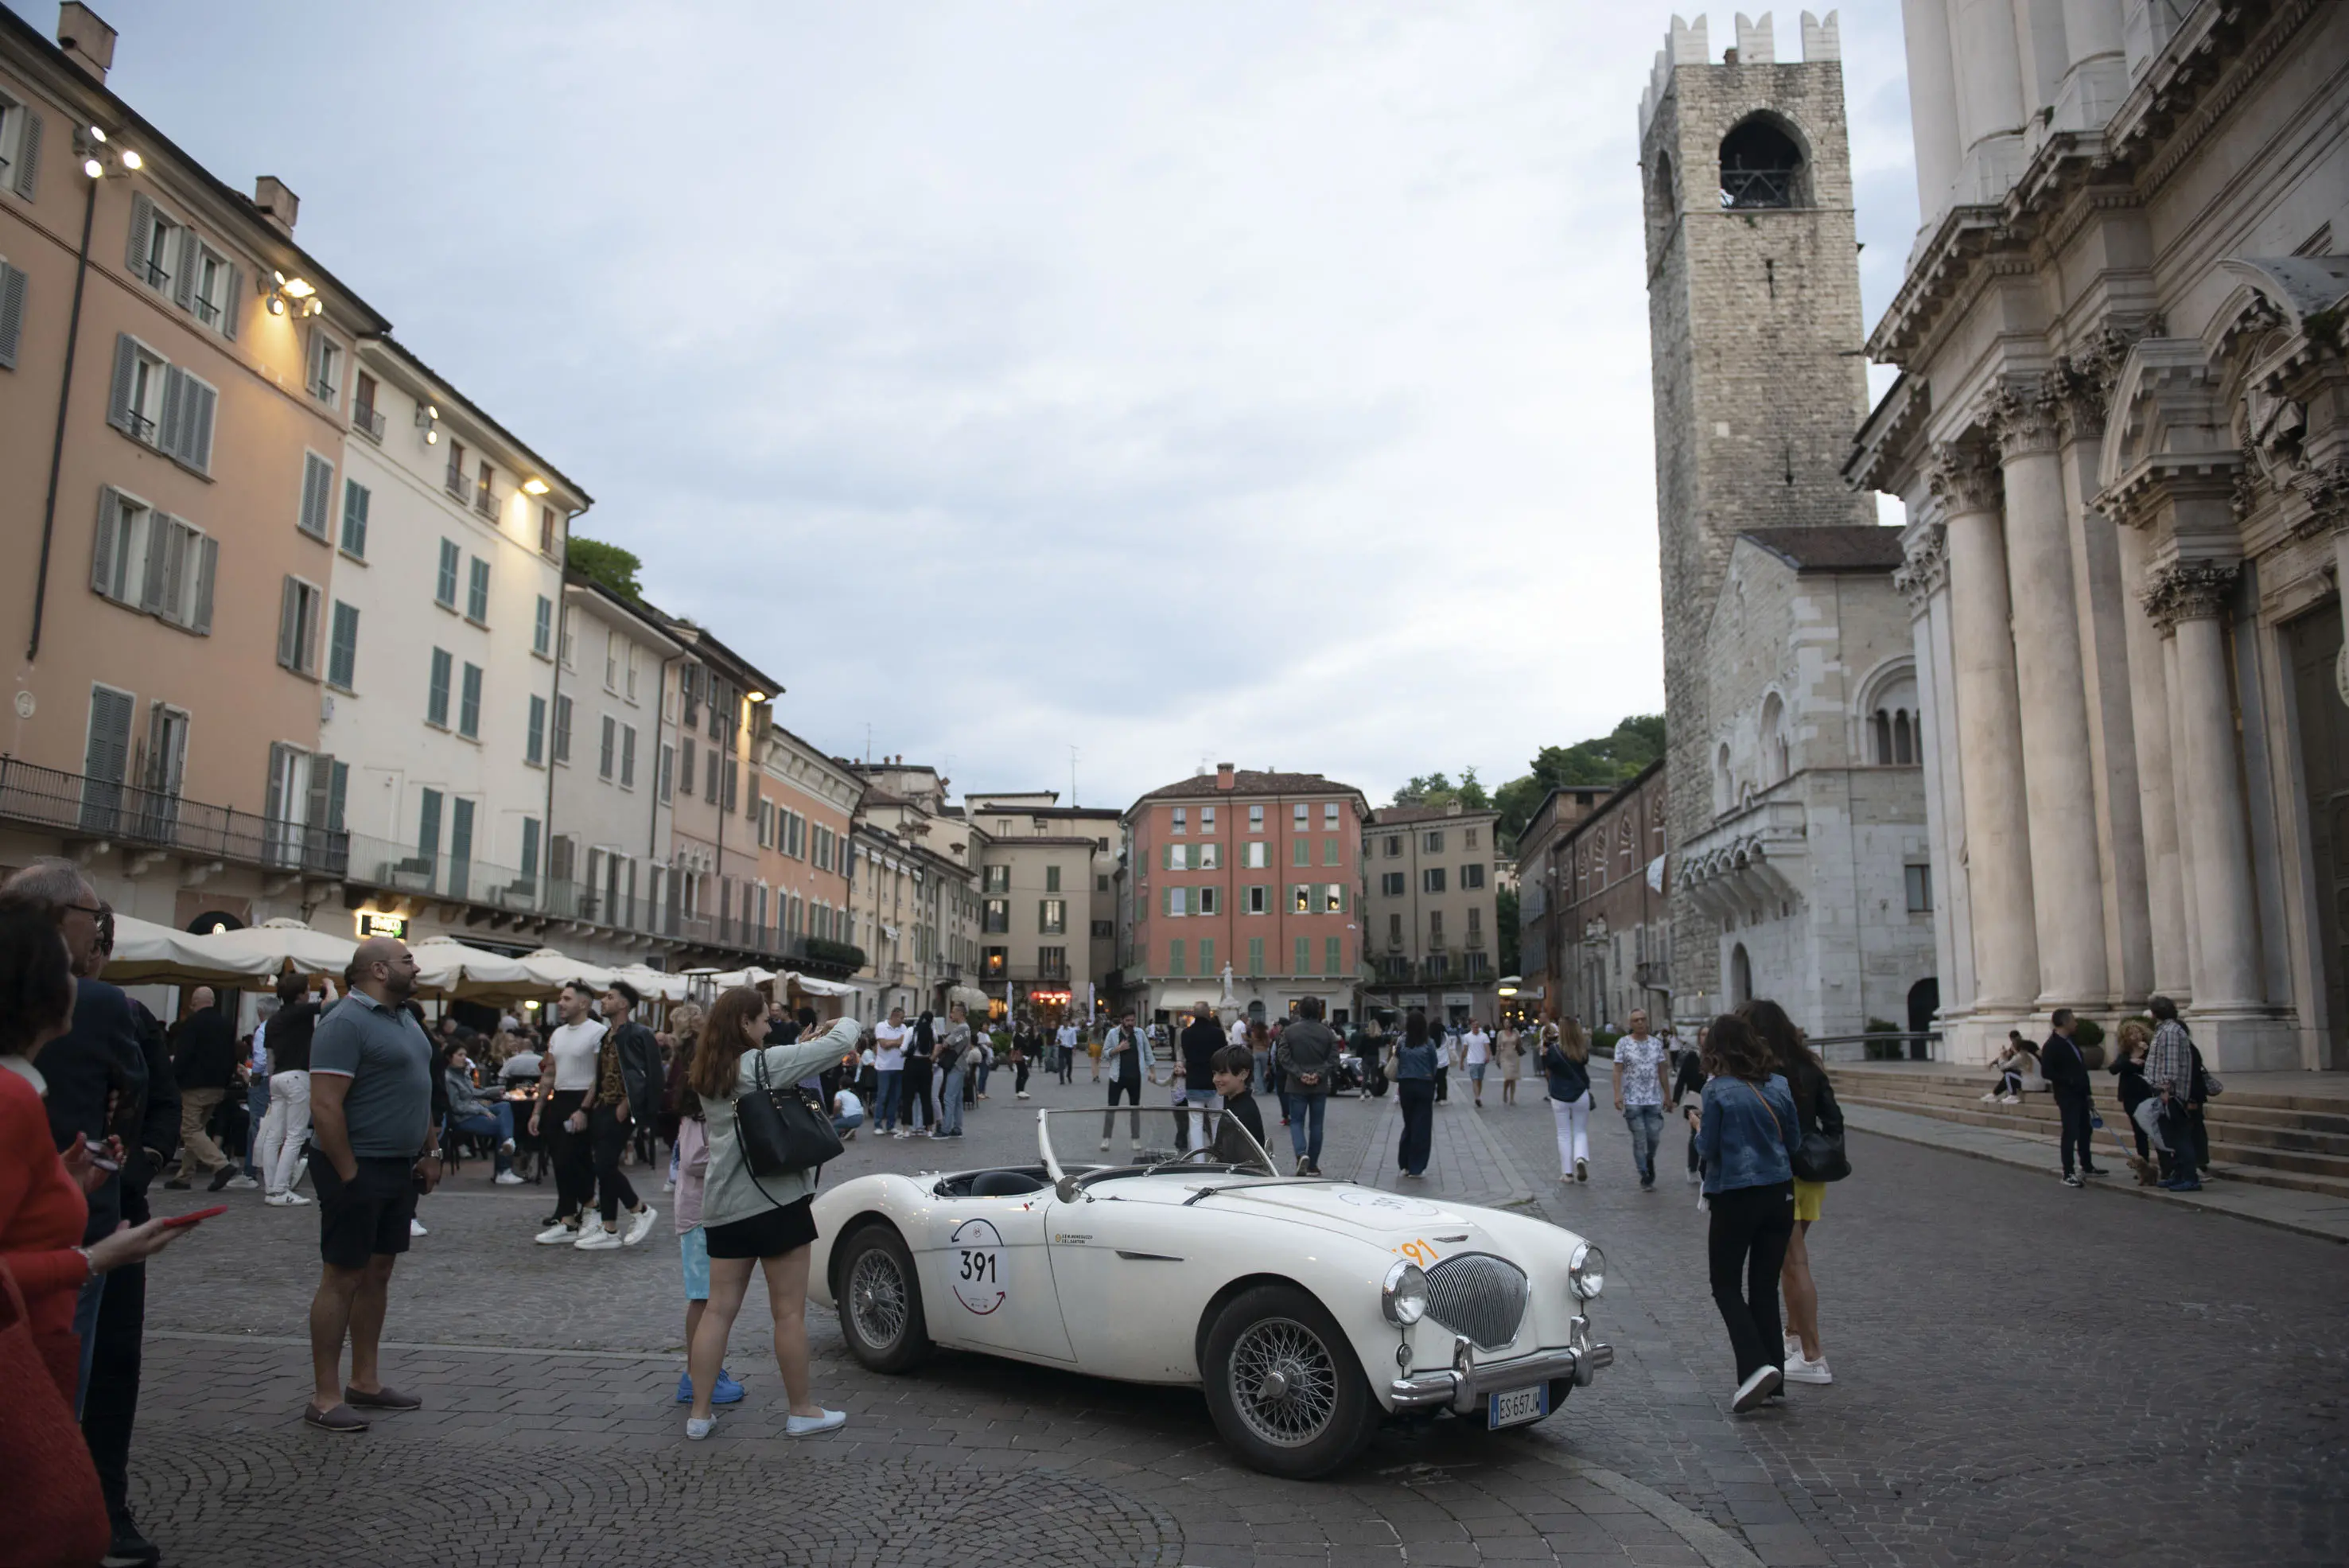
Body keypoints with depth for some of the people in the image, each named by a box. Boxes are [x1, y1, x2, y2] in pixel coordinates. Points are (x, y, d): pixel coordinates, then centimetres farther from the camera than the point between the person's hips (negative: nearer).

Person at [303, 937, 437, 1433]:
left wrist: (426, 1155, 14)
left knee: (377, 1274, 14)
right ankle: (325, 1397, 8)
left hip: (399, 1169, 9)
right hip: (358, 1169, -9)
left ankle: (365, 1382, 25)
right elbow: (325, 1106, -21)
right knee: (342, 1279, -1)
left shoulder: (404, 1018, 13)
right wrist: (349, 1174, -21)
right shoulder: (347, 1022, -16)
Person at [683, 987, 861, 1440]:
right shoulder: (764, 1063, -15)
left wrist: (800, 1044, 11)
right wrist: (846, 1022, 4)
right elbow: (840, 1042, -16)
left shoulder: (707, 1075, 8)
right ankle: (801, 1411, 14)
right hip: (775, 1199, -7)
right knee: (789, 1312, 4)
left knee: (719, 1309, 12)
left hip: (723, 1206, 7)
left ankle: (699, 1414, 16)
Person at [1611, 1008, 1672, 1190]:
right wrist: (1617, 1094, -16)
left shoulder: (1656, 1043, 8)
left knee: (1653, 1136, 2)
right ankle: (1645, 1177, 6)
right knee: (1639, 1139, -2)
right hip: (1632, 1100, -3)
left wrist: (1668, 1095, 11)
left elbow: (1663, 1071, 12)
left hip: (1654, 1099, 3)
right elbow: (1618, 1070, -6)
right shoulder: (1623, 1043, -3)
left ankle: (1649, 1161, 33)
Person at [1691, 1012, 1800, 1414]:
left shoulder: (1718, 1090, -13)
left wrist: (1700, 1128, 10)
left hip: (1736, 1197, -5)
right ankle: (1772, 1377, 16)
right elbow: (1793, 1141, 8)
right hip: (1780, 1193, 5)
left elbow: (1708, 1149, -10)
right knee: (1765, 1287, 13)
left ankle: (1757, 1365, -10)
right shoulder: (1779, 1085, 1)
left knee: (1726, 1285, 7)